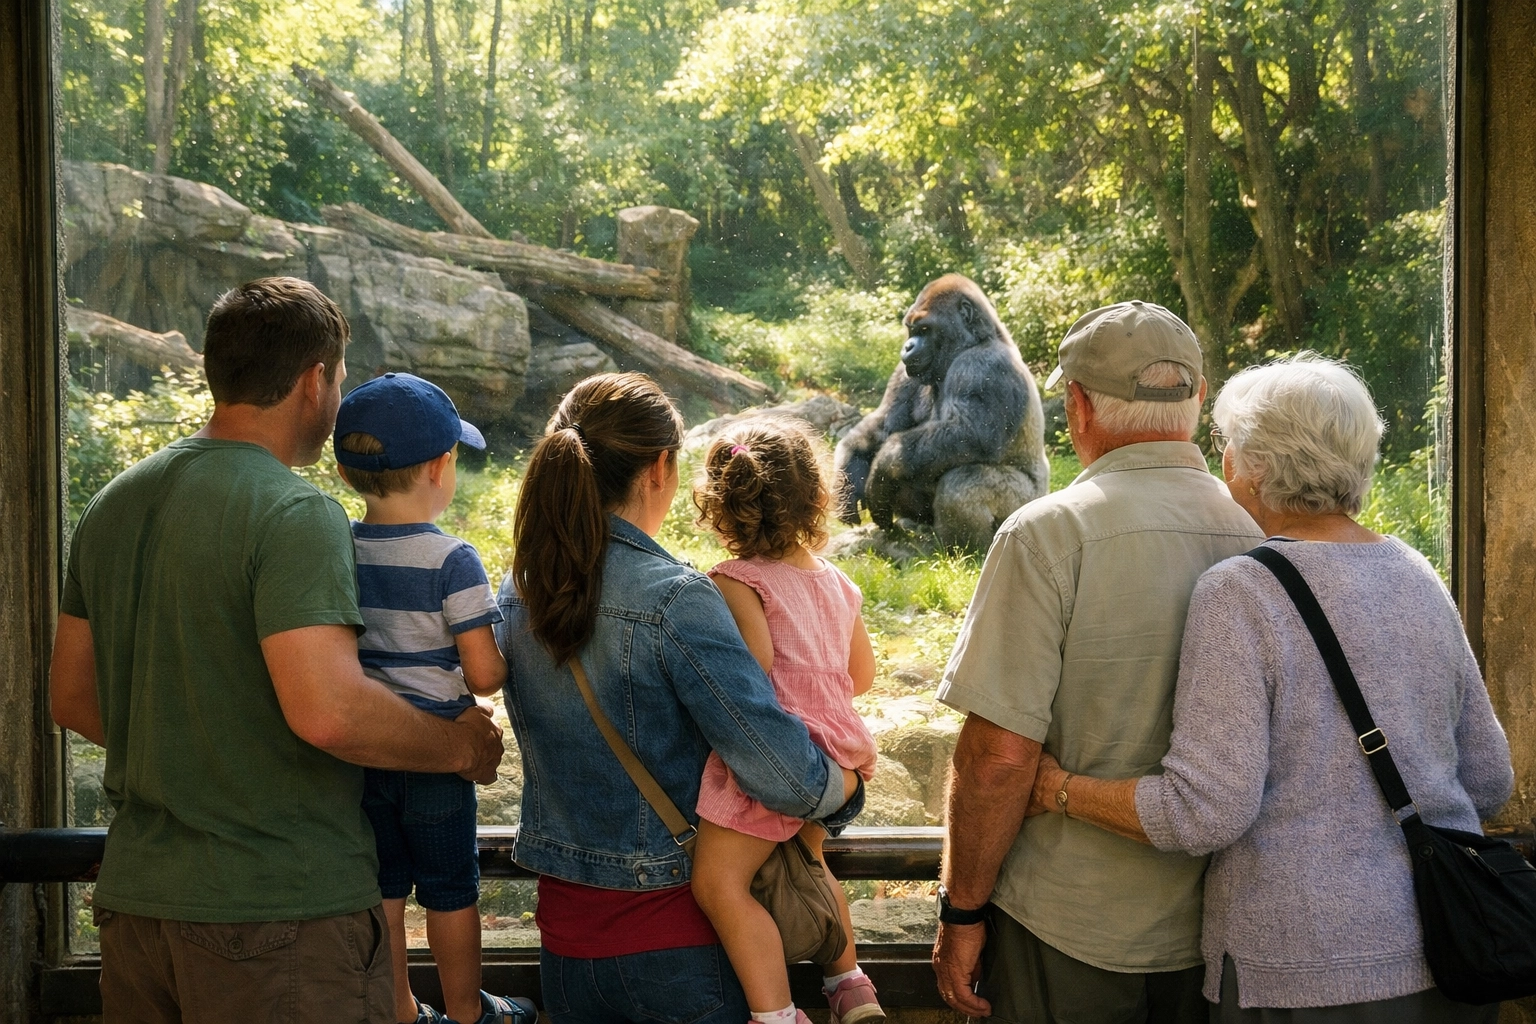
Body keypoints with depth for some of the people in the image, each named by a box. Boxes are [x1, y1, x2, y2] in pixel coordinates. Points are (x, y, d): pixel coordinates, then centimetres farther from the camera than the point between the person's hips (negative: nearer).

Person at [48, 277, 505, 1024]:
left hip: (134, 899, 8)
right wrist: (460, 746, -11)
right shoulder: (294, 515, -17)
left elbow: (72, 697, 16)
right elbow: (328, 712, -26)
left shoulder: (112, 507, 9)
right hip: (280, 912, -8)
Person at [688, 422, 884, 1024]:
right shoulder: (836, 582, 15)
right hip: (832, 752, 9)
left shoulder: (736, 581, -8)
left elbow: (755, 662, -23)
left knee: (718, 880, -15)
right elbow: (862, 674, 23)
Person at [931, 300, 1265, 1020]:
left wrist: (962, 912, -7)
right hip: (1215, 934, 5)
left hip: (1068, 931, -5)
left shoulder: (1049, 534, -16)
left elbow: (1000, 751, -19)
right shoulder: (1259, 537, -1)